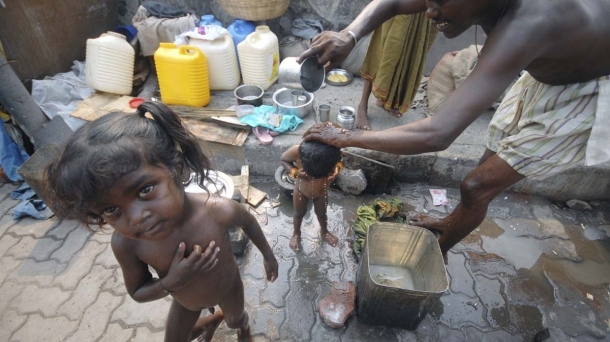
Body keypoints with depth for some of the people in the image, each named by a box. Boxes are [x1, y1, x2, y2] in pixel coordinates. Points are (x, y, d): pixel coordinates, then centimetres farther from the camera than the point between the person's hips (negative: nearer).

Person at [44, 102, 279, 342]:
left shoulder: (220, 211, -43)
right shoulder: (125, 244, -35)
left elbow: (248, 222, -18)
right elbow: (137, 293, -16)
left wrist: (268, 255, -1)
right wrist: (170, 283, -38)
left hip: (228, 287, -1)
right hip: (185, 302, 2)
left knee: (236, 321, 30)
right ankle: (213, 320, 60)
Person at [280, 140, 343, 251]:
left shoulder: (333, 152, -38)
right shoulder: (297, 151, -42)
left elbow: (339, 163, -12)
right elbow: (283, 159, -18)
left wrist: (338, 168, -36)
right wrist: (294, 172, -36)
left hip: (322, 193, 1)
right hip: (301, 191, -1)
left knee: (321, 213, 29)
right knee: (299, 214, 27)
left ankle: (324, 231, 61)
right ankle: (296, 233, 58)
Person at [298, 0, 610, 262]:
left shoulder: (521, 30, -44)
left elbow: (437, 134, -52)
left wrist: (347, 138, -42)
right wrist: (349, 35, -32)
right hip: (551, 72, 7)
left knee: (478, 185, -6)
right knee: (491, 166, 19)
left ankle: (439, 250, 21)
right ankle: (453, 223, 44)